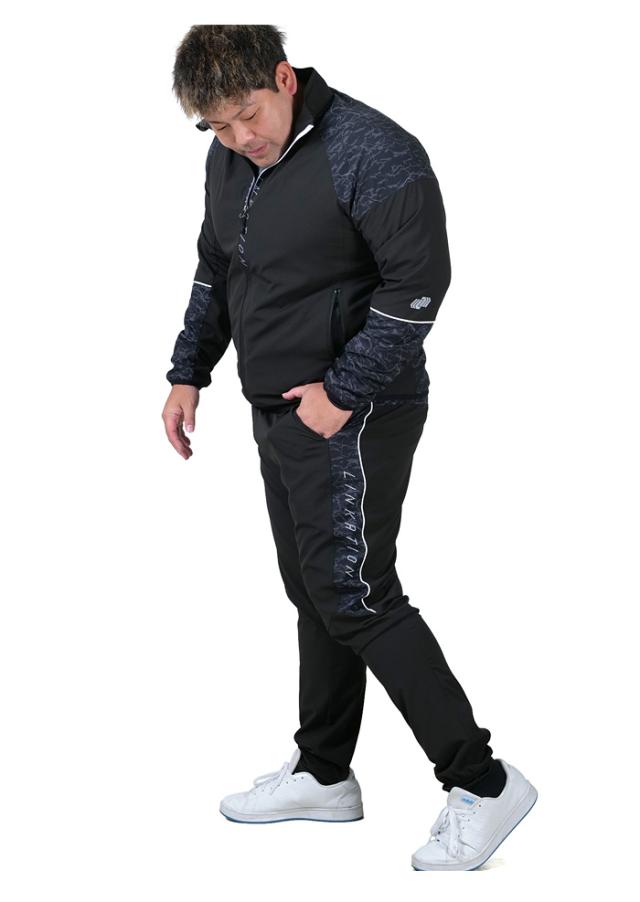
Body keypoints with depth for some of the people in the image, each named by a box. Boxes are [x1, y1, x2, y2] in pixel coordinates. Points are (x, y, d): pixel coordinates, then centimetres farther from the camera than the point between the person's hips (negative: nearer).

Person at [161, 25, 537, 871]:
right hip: (279, 415, 9)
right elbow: (215, 269, 21)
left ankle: (482, 783, -1)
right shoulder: (229, 157, 8)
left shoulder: (372, 154, -18)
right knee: (313, 591, 15)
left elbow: (419, 283, -21)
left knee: (355, 595, -10)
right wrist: (189, 372, 16)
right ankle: (323, 774, 29)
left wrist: (344, 392, -21)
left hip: (354, 420, -9)